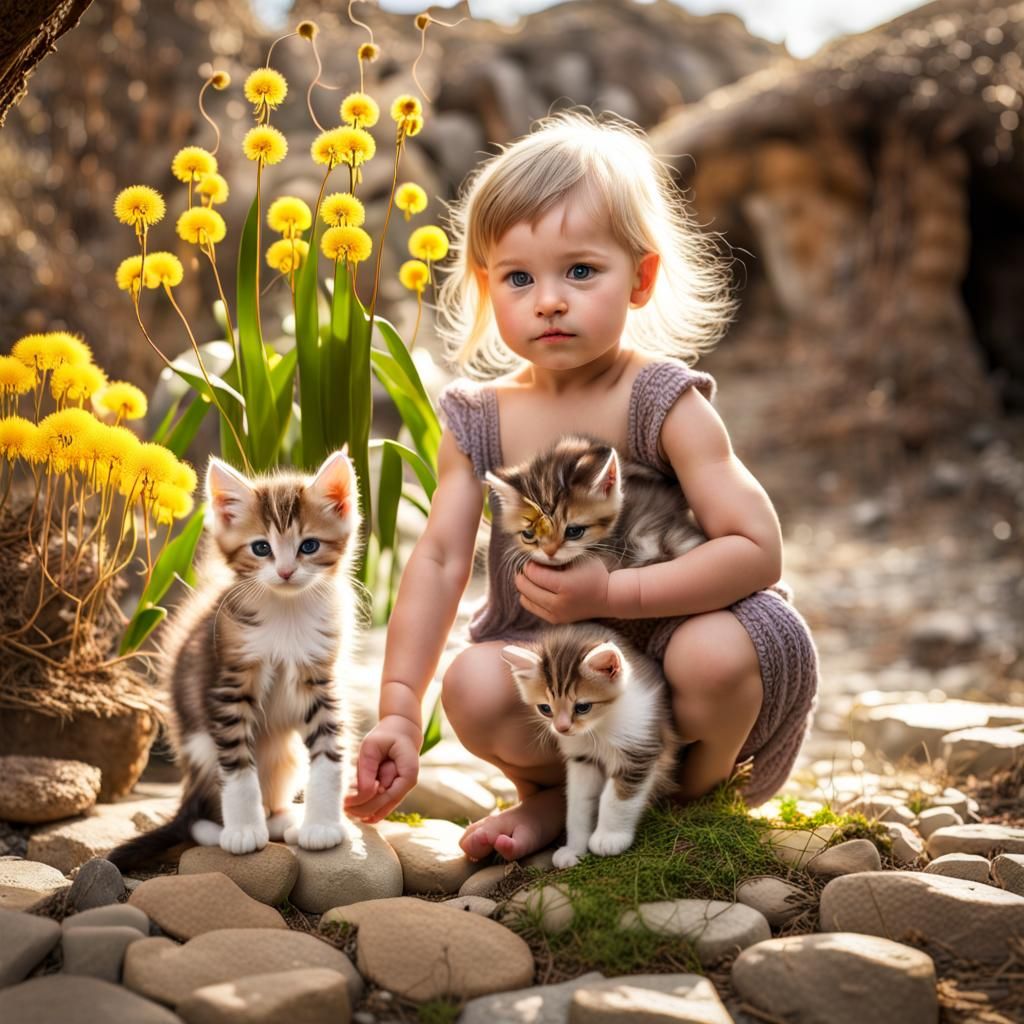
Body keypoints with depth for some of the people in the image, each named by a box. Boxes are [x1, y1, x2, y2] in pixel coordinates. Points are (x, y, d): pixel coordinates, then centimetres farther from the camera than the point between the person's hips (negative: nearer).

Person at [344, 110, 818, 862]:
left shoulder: (663, 403, -14)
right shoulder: (480, 422, -3)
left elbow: (758, 550, -20)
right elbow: (439, 562, -7)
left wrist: (611, 593, -28)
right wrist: (399, 711, -16)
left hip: (659, 640, -1)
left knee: (717, 651, -32)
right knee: (473, 687, -27)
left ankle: (697, 800, 2)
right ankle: (562, 795, 6)